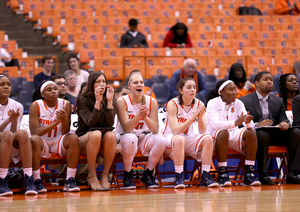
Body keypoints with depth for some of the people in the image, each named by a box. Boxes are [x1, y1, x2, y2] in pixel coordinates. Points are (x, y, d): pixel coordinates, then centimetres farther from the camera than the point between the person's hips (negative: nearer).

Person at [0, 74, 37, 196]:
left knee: (22, 133, -29)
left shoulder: (17, 106, 7)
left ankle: (28, 181, -35)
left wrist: (14, 120, -15)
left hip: (12, 149, 3)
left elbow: (14, 133, 4)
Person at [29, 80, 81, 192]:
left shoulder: (65, 104, -1)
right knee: (34, 139, -35)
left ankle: (70, 180, -27)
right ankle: (37, 180, -30)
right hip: (42, 142, -3)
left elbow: (65, 132, -4)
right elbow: (34, 132, -18)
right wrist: (55, 123, -26)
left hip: (58, 142, 3)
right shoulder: (36, 106, -8)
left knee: (73, 138, -27)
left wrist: (64, 119, -26)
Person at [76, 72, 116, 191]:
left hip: (103, 144, 3)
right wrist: (97, 102, -25)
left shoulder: (107, 100, 5)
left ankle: (105, 175, -21)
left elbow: (110, 123, -10)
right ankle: (92, 176, -23)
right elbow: (90, 123, -19)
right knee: (96, 134, -36)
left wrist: (109, 101, -16)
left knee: (111, 135, -31)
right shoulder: (83, 100, -5)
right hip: (84, 141, -3)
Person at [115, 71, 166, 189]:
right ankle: (127, 175, -14)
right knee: (131, 139, -38)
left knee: (161, 140, -28)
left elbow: (155, 130, -12)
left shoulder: (151, 102, -6)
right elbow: (126, 128, -21)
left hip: (144, 137, 3)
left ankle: (148, 175, -6)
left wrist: (146, 117, -32)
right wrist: (139, 116, -38)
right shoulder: (122, 102, -13)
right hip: (123, 137, -3)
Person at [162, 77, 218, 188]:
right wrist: (192, 117, -31)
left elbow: (202, 132, -8)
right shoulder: (172, 104, -16)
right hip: (170, 138, -4)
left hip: (189, 138, 4)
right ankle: (179, 177, -31)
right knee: (179, 139, -39)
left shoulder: (199, 104, -4)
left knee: (208, 139, -24)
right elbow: (175, 131, -23)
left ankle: (205, 176, -20)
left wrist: (201, 116, -26)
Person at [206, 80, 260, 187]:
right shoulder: (213, 103, -7)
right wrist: (235, 123, -38)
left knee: (251, 132, -22)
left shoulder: (238, 103, 5)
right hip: (215, 137, -4)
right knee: (223, 132, -36)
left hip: (233, 137, 4)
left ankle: (249, 173, -23)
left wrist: (248, 122, -30)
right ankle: (222, 173, -32)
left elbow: (250, 125, -3)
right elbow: (214, 124, -24)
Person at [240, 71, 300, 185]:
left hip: (275, 135, 5)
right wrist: (257, 125, -22)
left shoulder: (278, 101, 20)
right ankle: (262, 175, -32)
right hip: (255, 134, -4)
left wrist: (284, 123, -10)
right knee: (262, 134, -39)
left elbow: (282, 118, 16)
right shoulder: (244, 101, 4)